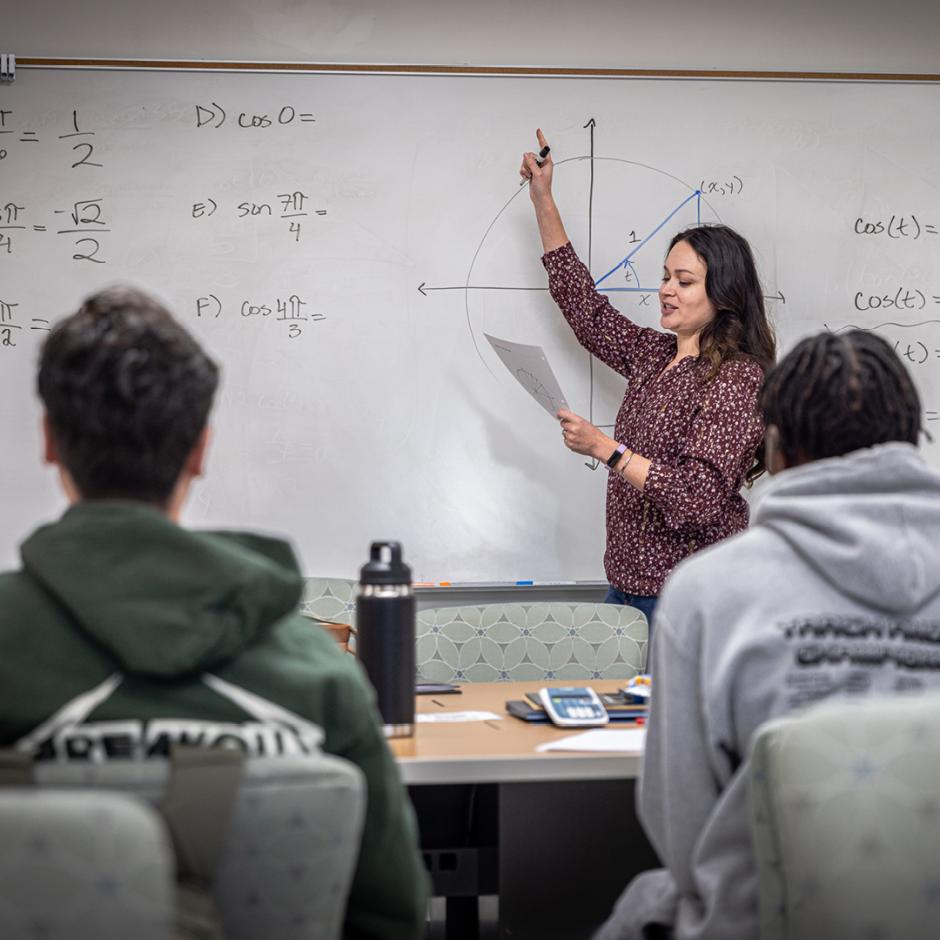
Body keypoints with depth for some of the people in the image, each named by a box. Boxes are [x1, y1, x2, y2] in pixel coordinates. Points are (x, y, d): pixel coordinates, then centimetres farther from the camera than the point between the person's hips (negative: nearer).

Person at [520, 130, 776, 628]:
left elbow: (700, 498, -24)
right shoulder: (655, 356, 9)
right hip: (628, 587, 8)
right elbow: (583, 306, 21)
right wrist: (543, 201, 21)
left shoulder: (737, 380, -15)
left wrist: (607, 449, -23)